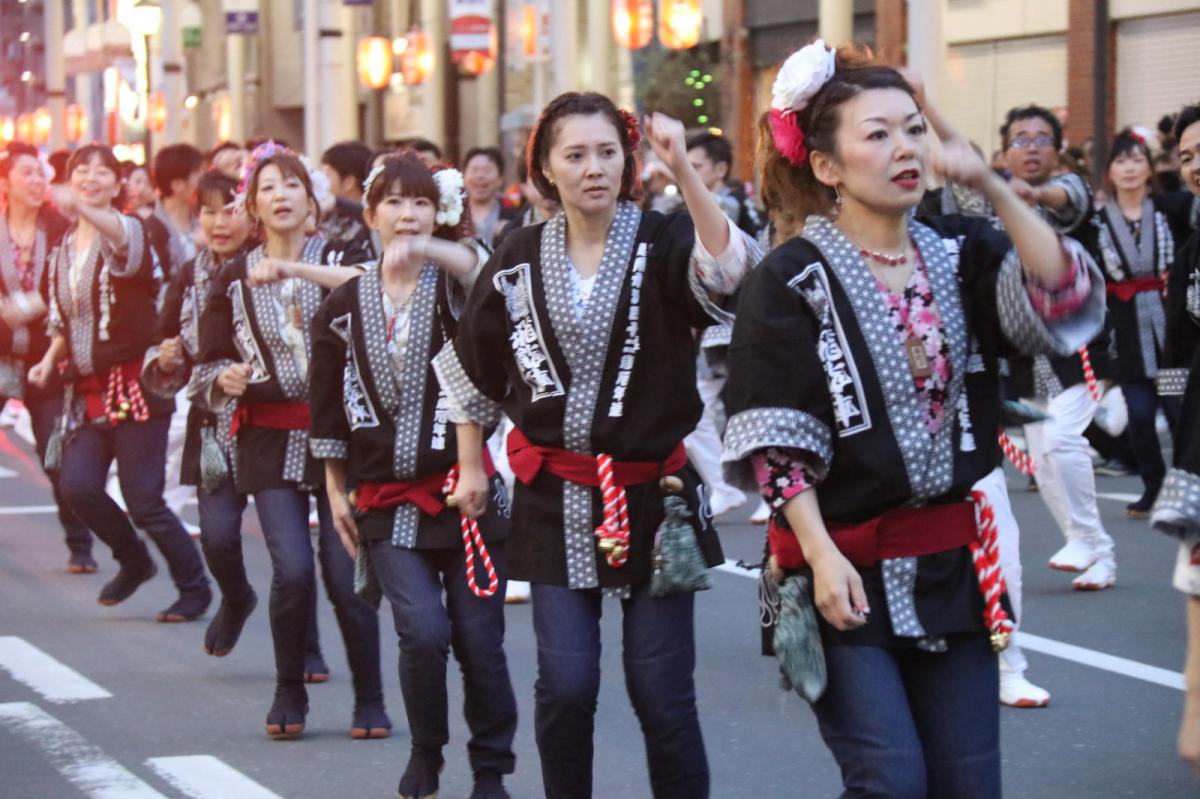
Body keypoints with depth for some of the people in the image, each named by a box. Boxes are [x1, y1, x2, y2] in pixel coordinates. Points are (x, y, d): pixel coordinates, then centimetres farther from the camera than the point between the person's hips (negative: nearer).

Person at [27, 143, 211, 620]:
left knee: (143, 499, -7)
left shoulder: (129, 232, -6)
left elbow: (123, 237, -34)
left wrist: (81, 207, -54)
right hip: (87, 389, 6)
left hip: (134, 383, -6)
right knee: (77, 485, -11)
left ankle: (194, 588, 12)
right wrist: (49, 361, 4)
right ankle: (133, 562, 15)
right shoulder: (64, 249, 14)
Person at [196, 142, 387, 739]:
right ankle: (288, 694, 7)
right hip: (270, 440, 1)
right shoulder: (234, 280, 10)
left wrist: (294, 269, -23)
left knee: (344, 573, -7)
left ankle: (369, 701, 11)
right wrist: (225, 378, -8)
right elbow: (211, 361, 15)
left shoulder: (336, 258, 4)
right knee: (292, 569, -14)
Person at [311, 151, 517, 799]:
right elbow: (328, 409, 12)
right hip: (388, 501, 1)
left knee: (479, 641, 0)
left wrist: (429, 248, -42)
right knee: (423, 631, -14)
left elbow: (491, 275, -27)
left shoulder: (454, 287, 0)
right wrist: (336, 489, 10)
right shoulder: (343, 307, 7)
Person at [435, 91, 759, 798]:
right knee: (565, 685, -3)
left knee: (662, 692, -1)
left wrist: (683, 169, -37)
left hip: (653, 490, -2)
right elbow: (473, 368, 17)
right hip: (555, 498, 2)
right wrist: (471, 466, 18)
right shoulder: (520, 259, 3)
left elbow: (728, 270, -30)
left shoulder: (662, 241, -6)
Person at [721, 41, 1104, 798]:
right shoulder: (790, 281, -7)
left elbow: (1070, 302, -12)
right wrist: (822, 556, -20)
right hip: (848, 563, -5)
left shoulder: (962, 253, 6)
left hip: (954, 558, 5)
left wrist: (994, 187, -18)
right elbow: (775, 442, -11)